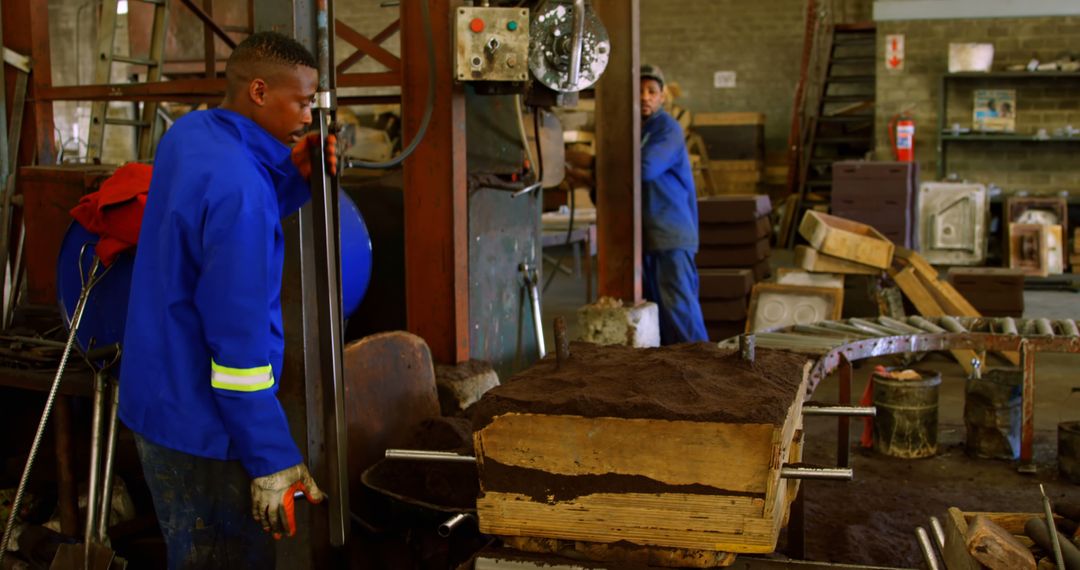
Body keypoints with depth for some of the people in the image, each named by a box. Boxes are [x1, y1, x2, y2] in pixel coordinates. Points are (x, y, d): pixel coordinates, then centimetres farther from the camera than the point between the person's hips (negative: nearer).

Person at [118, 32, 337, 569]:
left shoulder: (187, 132, 2)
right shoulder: (239, 188, -27)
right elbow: (240, 340, -27)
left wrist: (294, 176, 2)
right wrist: (273, 460, -23)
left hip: (158, 398, 10)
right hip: (201, 425, -10)